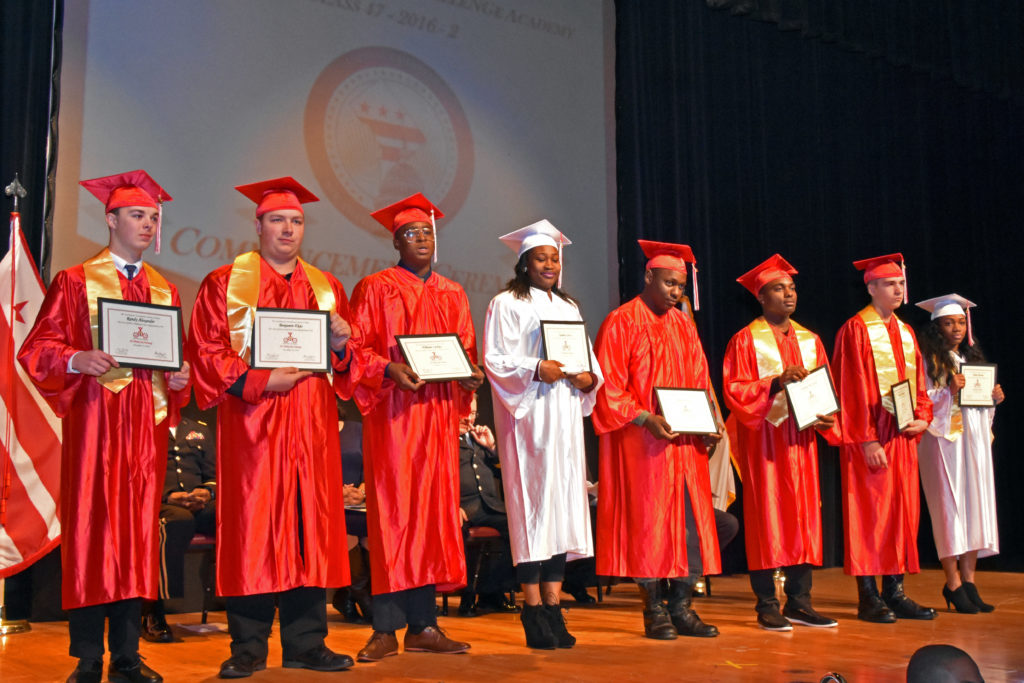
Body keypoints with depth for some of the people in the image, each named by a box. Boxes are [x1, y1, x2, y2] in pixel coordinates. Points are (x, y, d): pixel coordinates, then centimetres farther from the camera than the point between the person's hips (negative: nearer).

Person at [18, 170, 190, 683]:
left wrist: (179, 377, -2)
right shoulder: (75, 282, 6)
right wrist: (77, 360, -19)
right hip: (94, 415, -4)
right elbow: (38, 349, 0)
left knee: (139, 530, 3)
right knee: (91, 527, -5)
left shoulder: (164, 290, 18)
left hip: (147, 422, 4)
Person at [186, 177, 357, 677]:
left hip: (312, 428, 3)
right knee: (252, 528, -3)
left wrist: (342, 344, -6)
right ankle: (248, 648, 5)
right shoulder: (224, 283, 7)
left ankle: (306, 644, 9)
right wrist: (260, 382, -14)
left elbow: (347, 361, 17)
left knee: (310, 526, 2)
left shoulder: (326, 288, 17)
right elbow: (205, 352, -2)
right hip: (251, 425, -3)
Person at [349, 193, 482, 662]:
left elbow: (467, 348, 18)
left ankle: (423, 625, 7)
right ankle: (386, 629, -4)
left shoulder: (452, 295, 19)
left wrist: (471, 372, -4)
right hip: (392, 414, -4)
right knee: (392, 513, -7)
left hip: (438, 413, 5)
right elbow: (357, 350, -2)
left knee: (433, 511, 2)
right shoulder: (374, 289, 5)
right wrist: (389, 369, -20)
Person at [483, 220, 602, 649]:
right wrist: (535, 369, -20)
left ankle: (553, 605, 5)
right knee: (533, 502, -9)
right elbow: (494, 361, -6)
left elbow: (589, 358, 20)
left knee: (564, 502, 1)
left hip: (565, 416, 6)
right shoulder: (506, 304, 3)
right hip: (529, 417, -6)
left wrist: (588, 377, -1)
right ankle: (533, 611, -5)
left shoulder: (569, 307, 21)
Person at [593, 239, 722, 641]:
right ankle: (654, 611, 7)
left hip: (685, 442, 6)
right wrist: (646, 419, -19)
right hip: (642, 443, -6)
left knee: (690, 521, 4)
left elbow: (700, 382, 16)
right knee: (648, 523, -2)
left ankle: (682, 608, 12)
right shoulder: (621, 323, -4)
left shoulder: (684, 325, 15)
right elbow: (609, 387, -9)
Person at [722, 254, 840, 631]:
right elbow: (734, 390, -8)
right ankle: (767, 606, 2)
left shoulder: (809, 340, 15)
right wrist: (775, 382, -20)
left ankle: (799, 603, 11)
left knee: (804, 516, 4)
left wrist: (828, 419, -4)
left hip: (801, 439, 5)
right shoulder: (746, 339, -1)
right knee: (766, 518, -4)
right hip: (763, 439, -5)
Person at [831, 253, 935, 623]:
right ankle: (868, 597, 1)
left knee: (902, 512, 7)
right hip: (870, 437, -7)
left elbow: (918, 382, 18)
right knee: (869, 513, -5)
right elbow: (853, 387, -11)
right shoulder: (855, 330, -5)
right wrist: (867, 439, -17)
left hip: (903, 435, 7)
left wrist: (923, 417, -1)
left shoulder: (906, 332, 16)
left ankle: (895, 592, 14)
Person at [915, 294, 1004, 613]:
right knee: (950, 507, -7)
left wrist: (994, 398, 1)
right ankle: (953, 584, -2)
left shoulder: (972, 358, 17)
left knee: (975, 506, 3)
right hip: (943, 441, -6)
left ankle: (968, 579, 8)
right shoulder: (928, 359, -2)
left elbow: (980, 406, 21)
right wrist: (950, 391, -21)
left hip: (974, 440, 6)